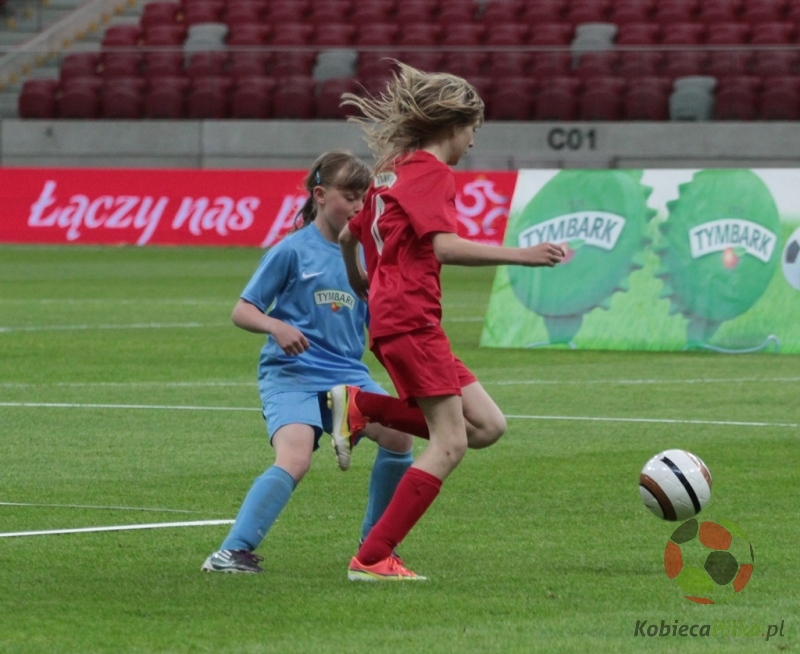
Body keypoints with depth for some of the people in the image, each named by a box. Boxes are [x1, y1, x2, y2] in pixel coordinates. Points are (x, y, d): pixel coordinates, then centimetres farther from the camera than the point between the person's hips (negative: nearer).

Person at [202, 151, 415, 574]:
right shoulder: (293, 250, -4)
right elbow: (242, 312, -5)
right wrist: (277, 326, -24)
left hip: (346, 373, 5)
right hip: (291, 375, -5)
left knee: (397, 435, -17)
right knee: (295, 460, -28)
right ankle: (234, 551, -24)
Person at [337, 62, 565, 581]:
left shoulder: (395, 169, 20)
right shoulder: (432, 173, -8)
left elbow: (348, 235, 28)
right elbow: (444, 246, -22)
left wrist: (361, 284, 44)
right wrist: (521, 256, -27)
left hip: (389, 318, 10)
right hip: (411, 319, -10)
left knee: (487, 425, 5)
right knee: (450, 444, -11)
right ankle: (372, 559, -11)